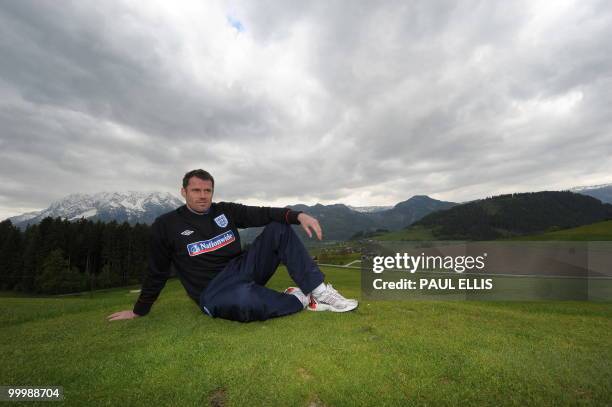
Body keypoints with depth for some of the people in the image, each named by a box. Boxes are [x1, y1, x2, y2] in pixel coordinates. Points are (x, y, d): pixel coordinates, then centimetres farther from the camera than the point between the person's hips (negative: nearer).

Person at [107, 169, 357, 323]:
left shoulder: (226, 211, 6)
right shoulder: (166, 225, -1)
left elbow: (262, 214, -6)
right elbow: (157, 272, 8)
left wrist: (298, 215, -22)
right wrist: (139, 311, 17)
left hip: (242, 269, 5)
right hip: (213, 292, -4)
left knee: (278, 229, -12)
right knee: (243, 299, -42)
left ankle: (319, 290, -22)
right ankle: (301, 300, -15)